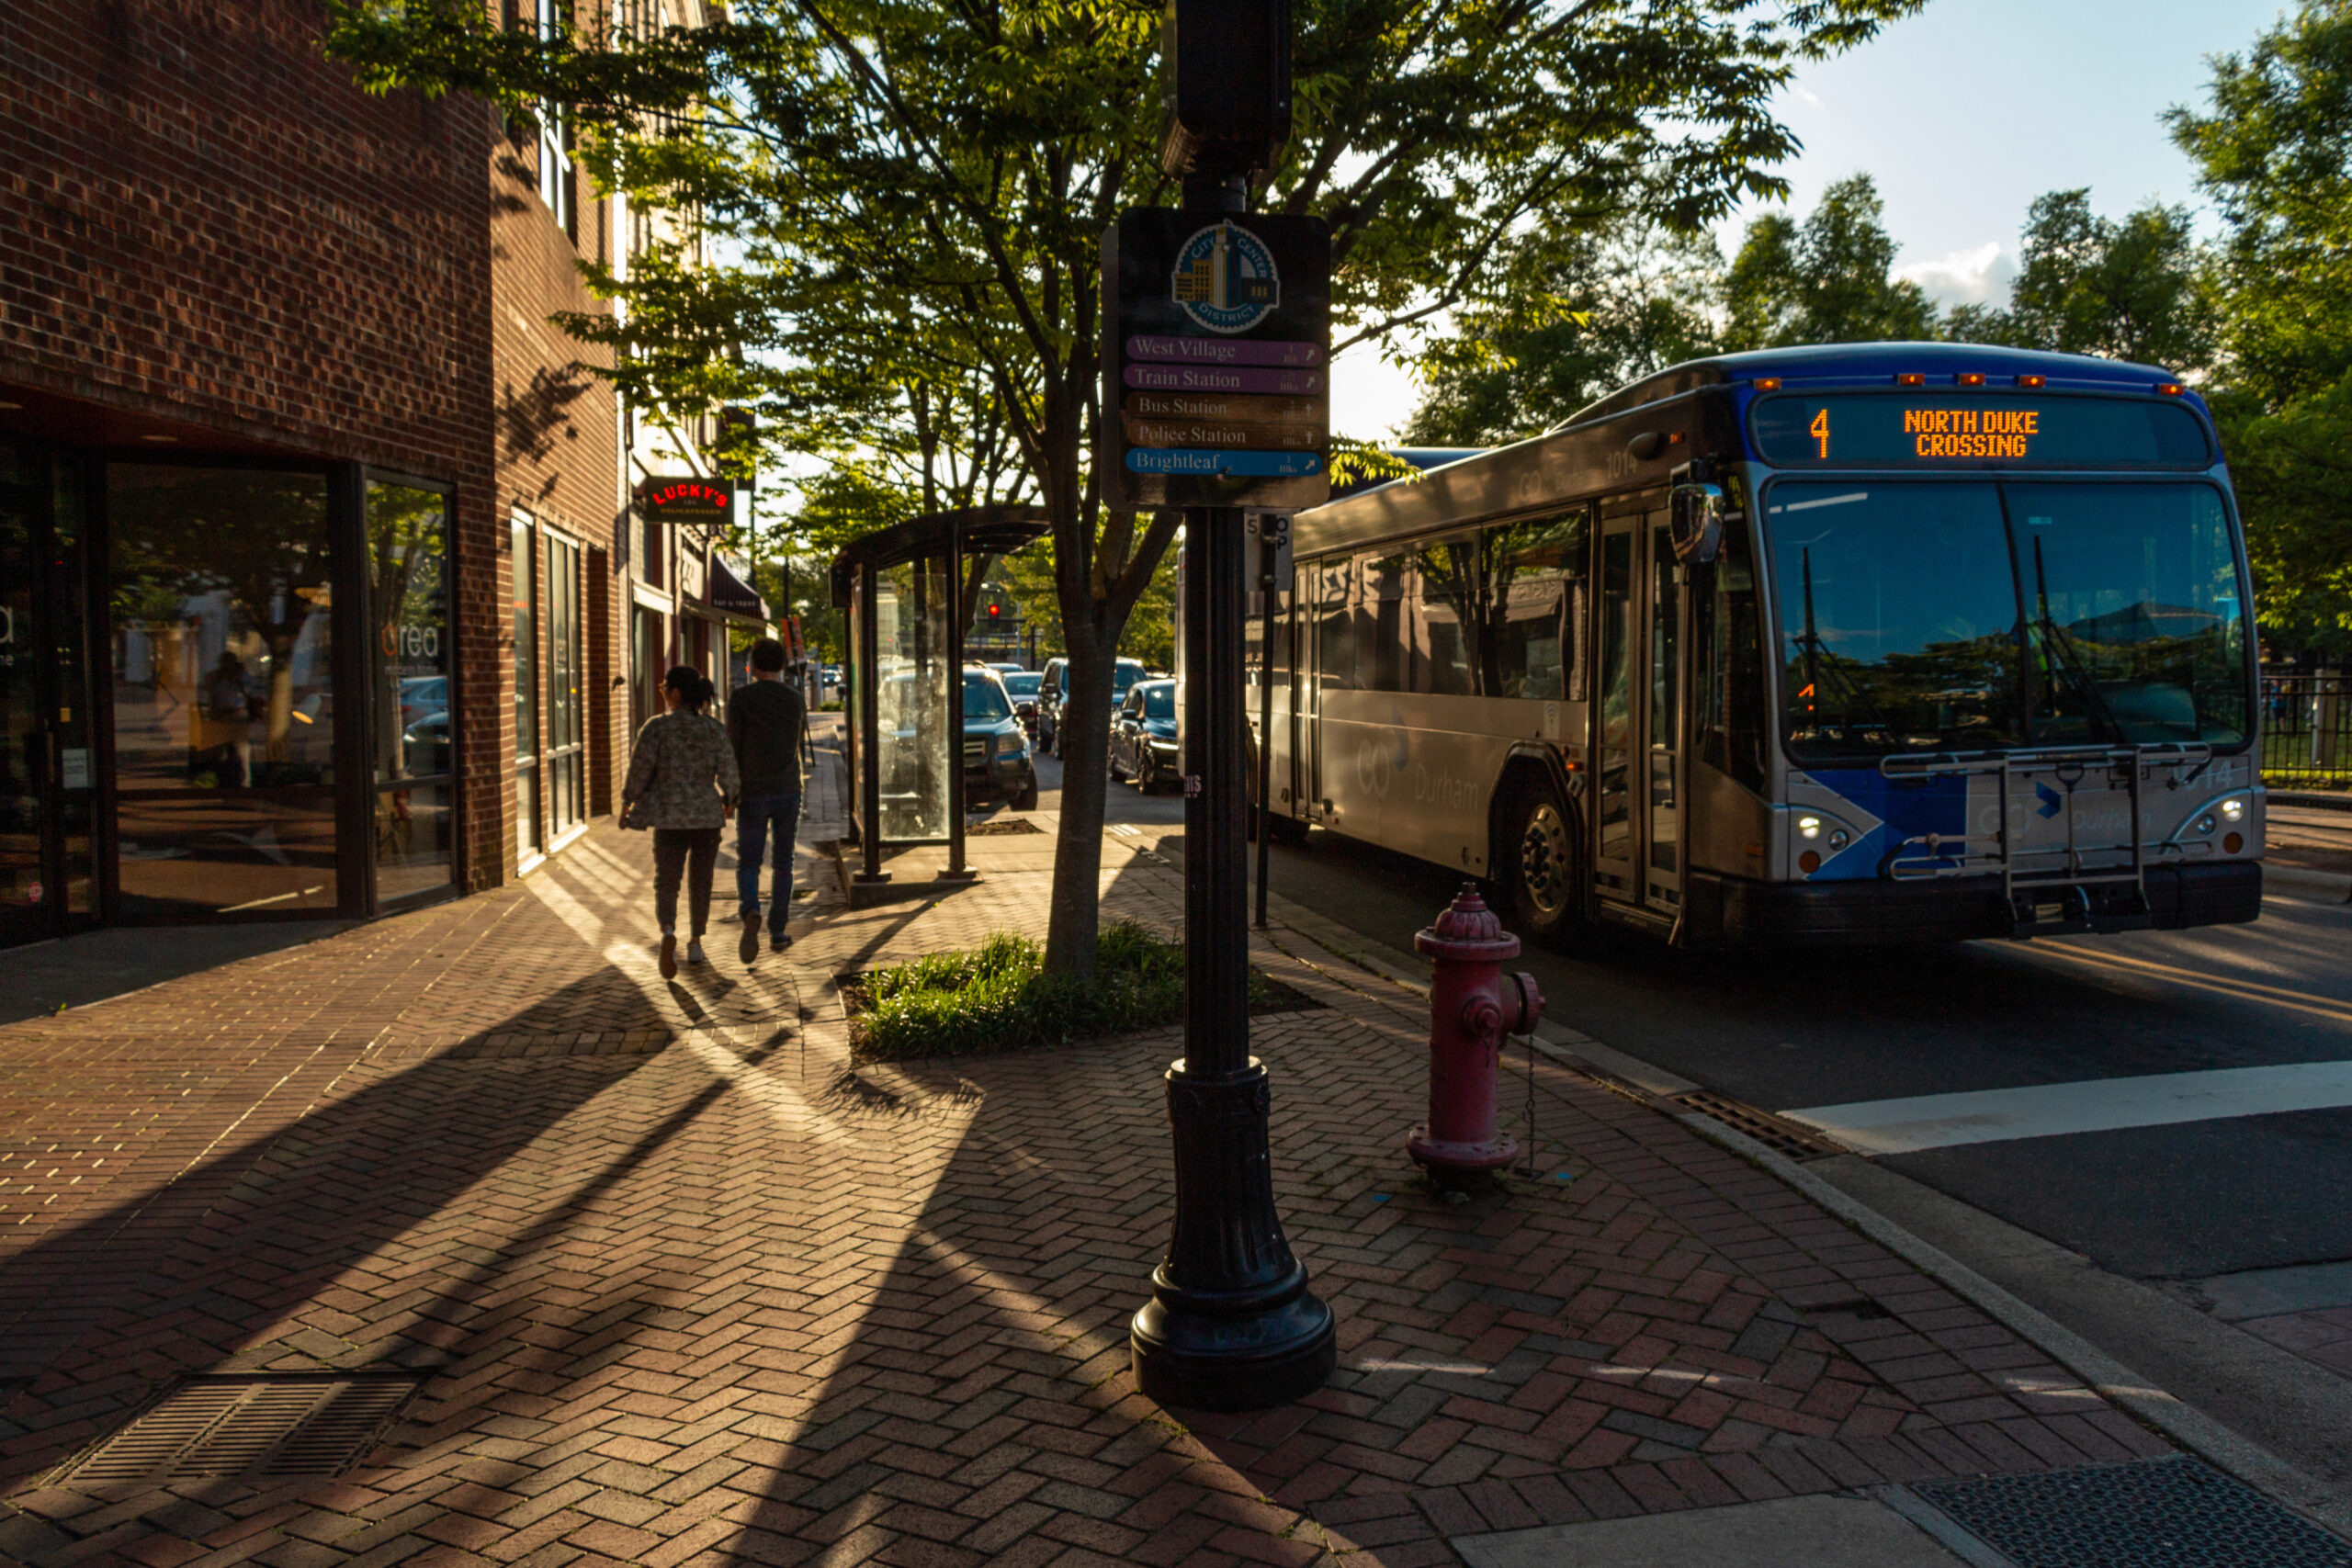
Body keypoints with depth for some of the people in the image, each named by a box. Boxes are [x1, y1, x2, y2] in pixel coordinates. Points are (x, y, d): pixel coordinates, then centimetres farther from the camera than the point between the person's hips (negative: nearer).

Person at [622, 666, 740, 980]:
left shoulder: (656, 727, -8)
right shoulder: (714, 729, -1)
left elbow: (640, 770, -7)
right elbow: (728, 773, -4)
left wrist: (627, 804, 8)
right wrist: (729, 799, 16)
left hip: (670, 816, -2)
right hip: (708, 814, 2)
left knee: (666, 882, 1)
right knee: (700, 881, 16)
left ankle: (668, 933, -25)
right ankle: (695, 945, 23)